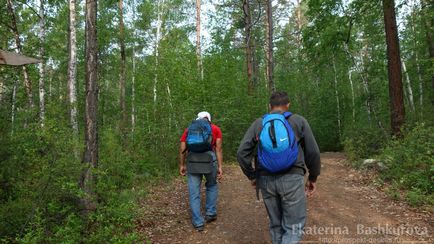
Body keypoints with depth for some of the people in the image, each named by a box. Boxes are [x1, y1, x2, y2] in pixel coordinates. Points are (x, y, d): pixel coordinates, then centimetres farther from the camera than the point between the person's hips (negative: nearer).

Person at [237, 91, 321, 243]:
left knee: (276, 224, 18)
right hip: (292, 178, -3)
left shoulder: (258, 124, 9)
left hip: (266, 179, 3)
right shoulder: (299, 121, 5)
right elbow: (313, 153, 1)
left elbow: (242, 153, 1)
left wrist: (252, 176, 13)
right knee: (294, 227, 4)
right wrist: (313, 178, 14)